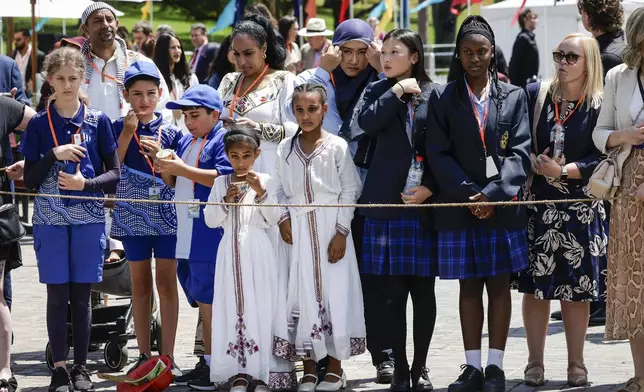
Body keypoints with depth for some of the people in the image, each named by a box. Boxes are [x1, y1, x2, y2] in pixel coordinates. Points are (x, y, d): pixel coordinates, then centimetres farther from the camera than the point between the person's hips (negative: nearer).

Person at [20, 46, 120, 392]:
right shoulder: (39, 124, 2)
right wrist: (54, 154, -15)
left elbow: (115, 174, 3)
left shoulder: (98, 121, 2)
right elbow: (30, 179, 0)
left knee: (81, 295, 3)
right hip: (50, 219, 0)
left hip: (89, 218, 0)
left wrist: (85, 184, -14)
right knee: (57, 295, 1)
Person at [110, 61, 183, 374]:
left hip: (167, 213, -1)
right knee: (140, 283, 7)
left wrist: (160, 155, -16)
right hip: (133, 215, 1)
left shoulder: (171, 132, 3)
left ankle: (167, 355, 0)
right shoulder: (120, 128, 3)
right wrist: (127, 133, -13)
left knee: (166, 281, -2)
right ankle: (144, 354, 13)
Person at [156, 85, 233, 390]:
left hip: (210, 236, -9)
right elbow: (174, 183, 25)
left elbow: (224, 177, -21)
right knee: (202, 302, 13)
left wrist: (182, 169, -20)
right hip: (187, 236, 9)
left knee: (210, 301, -8)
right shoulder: (185, 142, 19)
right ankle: (207, 362, 19)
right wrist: (166, 170, 2)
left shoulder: (223, 140, -8)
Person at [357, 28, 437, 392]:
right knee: (392, 290, 0)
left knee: (423, 289, 3)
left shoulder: (435, 94, 4)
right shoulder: (378, 91, 10)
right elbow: (367, 122, -10)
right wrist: (396, 91, -7)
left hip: (425, 202, -1)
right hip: (386, 201, 1)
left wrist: (429, 188, -9)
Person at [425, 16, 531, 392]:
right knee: (469, 286, 5)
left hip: (503, 205, 0)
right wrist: (468, 193, -13)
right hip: (459, 206, 0)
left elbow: (520, 152, -1)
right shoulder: (443, 98, 5)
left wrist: (493, 193, -14)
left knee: (499, 284, 3)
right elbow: (438, 154, -1)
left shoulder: (514, 96, 6)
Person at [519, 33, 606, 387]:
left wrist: (563, 171, -17)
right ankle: (535, 363, 10)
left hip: (581, 210, -1)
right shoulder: (535, 95, 3)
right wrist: (534, 163, -13)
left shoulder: (599, 105, -3)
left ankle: (576, 364, 13)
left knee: (578, 288, 2)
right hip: (538, 205, 1)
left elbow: (603, 159, -8)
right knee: (535, 285, 1)